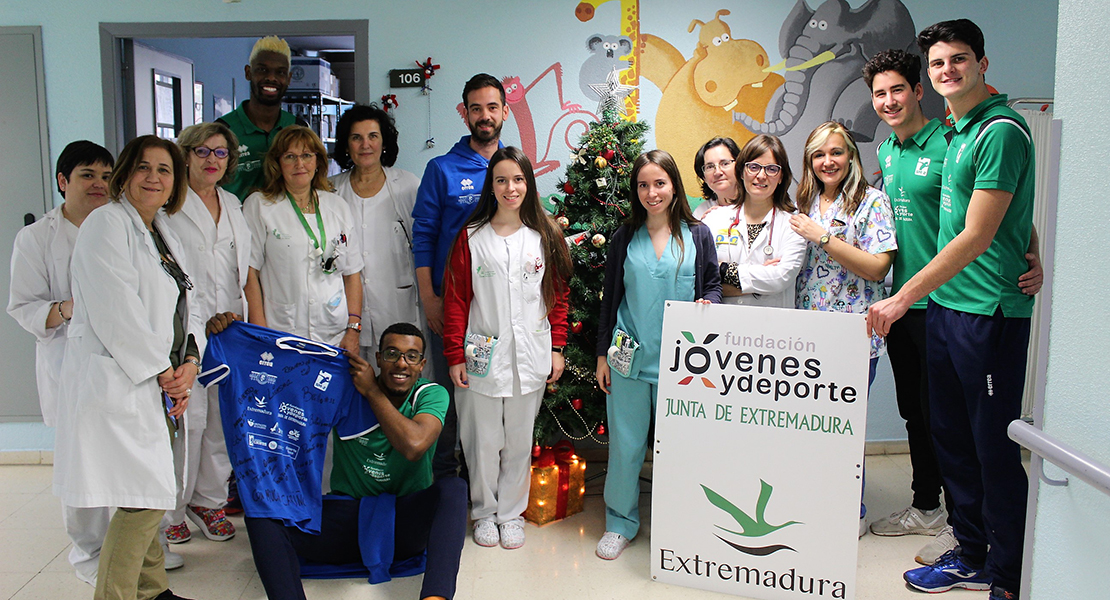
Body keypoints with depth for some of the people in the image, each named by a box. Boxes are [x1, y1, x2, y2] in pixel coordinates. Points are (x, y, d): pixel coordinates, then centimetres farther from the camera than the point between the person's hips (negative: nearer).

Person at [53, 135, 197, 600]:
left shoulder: (164, 235, 18)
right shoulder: (107, 223, -9)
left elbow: (179, 308, 18)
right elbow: (116, 313, -18)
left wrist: (189, 362, 1)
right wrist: (161, 370, -13)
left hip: (158, 384, 9)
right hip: (117, 382, -9)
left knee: (152, 493, 14)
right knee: (145, 498, -9)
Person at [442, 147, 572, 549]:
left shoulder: (546, 237, 3)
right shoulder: (471, 238, -1)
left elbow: (558, 295, 8)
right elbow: (456, 299, -1)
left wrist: (557, 347, 3)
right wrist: (455, 356, -4)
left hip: (530, 358, 1)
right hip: (483, 356, -1)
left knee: (519, 441, 11)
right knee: (483, 441, 8)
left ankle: (512, 512, 29)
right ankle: (485, 512, 29)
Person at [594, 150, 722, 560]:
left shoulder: (697, 235, 3)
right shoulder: (625, 238, 6)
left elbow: (713, 284, 9)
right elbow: (610, 298, 9)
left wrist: (706, 303, -15)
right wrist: (602, 355, 7)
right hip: (629, 357, 1)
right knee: (625, 443, 7)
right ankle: (621, 523, 24)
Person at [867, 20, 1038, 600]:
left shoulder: (1002, 130, -13)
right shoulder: (959, 130, 14)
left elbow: (976, 237, -19)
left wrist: (901, 298, -18)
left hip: (990, 311, -9)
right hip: (945, 303, 9)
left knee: (994, 448, 0)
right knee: (951, 437, 14)